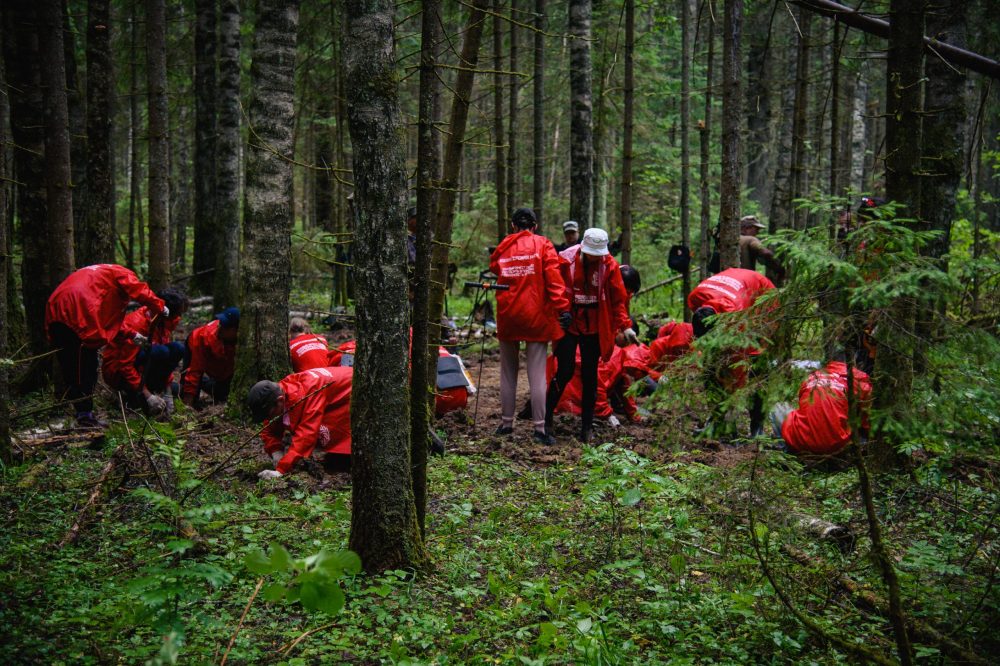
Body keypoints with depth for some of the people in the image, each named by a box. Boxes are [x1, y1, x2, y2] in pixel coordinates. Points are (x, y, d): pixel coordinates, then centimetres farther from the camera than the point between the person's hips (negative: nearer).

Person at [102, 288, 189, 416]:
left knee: (178, 348, -12)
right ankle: (135, 396, -16)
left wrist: (168, 393, -6)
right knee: (160, 352, -32)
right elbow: (125, 365, -27)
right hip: (117, 372, -7)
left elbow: (168, 360, 1)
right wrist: (147, 395, -29)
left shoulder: (163, 322, -2)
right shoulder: (136, 323, -25)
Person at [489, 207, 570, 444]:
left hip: (507, 316, 2)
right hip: (536, 316, -2)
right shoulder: (542, 244, -1)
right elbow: (553, 277, -11)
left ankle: (506, 423, 18)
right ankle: (539, 428, -2)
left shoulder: (502, 248, 9)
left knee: (508, 372, 13)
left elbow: (495, 272, 6)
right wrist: (562, 307, -15)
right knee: (537, 374, -1)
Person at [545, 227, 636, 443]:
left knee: (590, 377, 6)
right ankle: (546, 416, 12)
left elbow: (618, 299, -1)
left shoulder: (609, 265, -4)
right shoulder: (566, 260, -9)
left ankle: (587, 426, 14)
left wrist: (625, 326, -8)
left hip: (594, 328, 2)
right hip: (568, 325, -2)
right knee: (565, 372, -5)